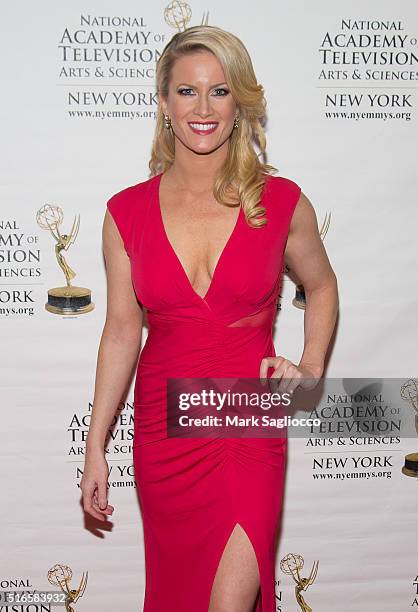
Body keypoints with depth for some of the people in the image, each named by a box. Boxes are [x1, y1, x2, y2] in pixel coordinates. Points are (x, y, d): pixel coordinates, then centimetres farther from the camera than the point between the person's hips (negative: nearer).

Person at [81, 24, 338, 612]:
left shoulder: (282, 202, -5)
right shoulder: (127, 212, -2)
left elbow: (321, 286, 13)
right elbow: (122, 329, 4)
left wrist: (309, 369, -1)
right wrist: (96, 447, 5)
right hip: (162, 426, 2)